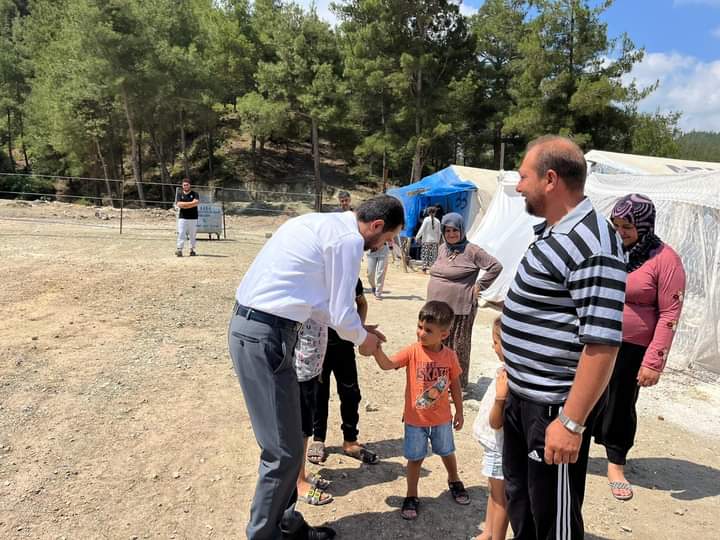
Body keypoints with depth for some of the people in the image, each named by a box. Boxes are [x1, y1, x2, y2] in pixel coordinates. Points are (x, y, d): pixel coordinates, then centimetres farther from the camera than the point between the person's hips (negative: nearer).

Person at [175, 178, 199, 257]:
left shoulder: (194, 194, 6)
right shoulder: (180, 195, 11)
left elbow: (196, 202, -13)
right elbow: (179, 204, -6)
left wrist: (184, 204, -11)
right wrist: (191, 203, -8)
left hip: (193, 218, 0)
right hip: (182, 218, 0)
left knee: (193, 235, 3)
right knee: (181, 234, -9)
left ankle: (192, 250, 12)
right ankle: (179, 250, -11)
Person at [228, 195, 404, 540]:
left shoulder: (323, 224, 18)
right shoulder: (349, 238, -11)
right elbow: (342, 315, -10)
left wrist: (358, 330, 23)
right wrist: (363, 338, 12)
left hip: (250, 327, 10)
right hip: (265, 337, -10)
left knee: (284, 443, 19)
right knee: (285, 452, 0)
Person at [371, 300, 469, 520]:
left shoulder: (449, 356, -11)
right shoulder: (413, 351, -17)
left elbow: (455, 385, 1)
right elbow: (388, 364, -29)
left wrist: (459, 412, 6)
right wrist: (376, 349, -46)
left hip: (442, 419, 2)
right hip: (415, 419, -2)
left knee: (447, 452, 23)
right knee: (415, 458, 10)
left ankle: (454, 482, 51)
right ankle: (411, 496, 29)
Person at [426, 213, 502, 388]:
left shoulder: (471, 250, -12)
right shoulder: (442, 248, 10)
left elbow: (496, 266, -13)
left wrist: (479, 286, -11)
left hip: (460, 308, -7)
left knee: (457, 346, 4)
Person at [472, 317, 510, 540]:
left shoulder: (511, 380, -32)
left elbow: (496, 422, -30)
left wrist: (500, 397, -41)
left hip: (500, 449, -10)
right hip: (496, 445, 10)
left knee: (500, 498, 9)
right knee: (495, 494, 25)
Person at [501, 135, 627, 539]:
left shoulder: (592, 246, -24)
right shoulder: (553, 230, 8)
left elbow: (602, 344, -27)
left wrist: (571, 422, -25)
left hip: (554, 407, -9)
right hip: (523, 395, 9)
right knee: (519, 495, 25)